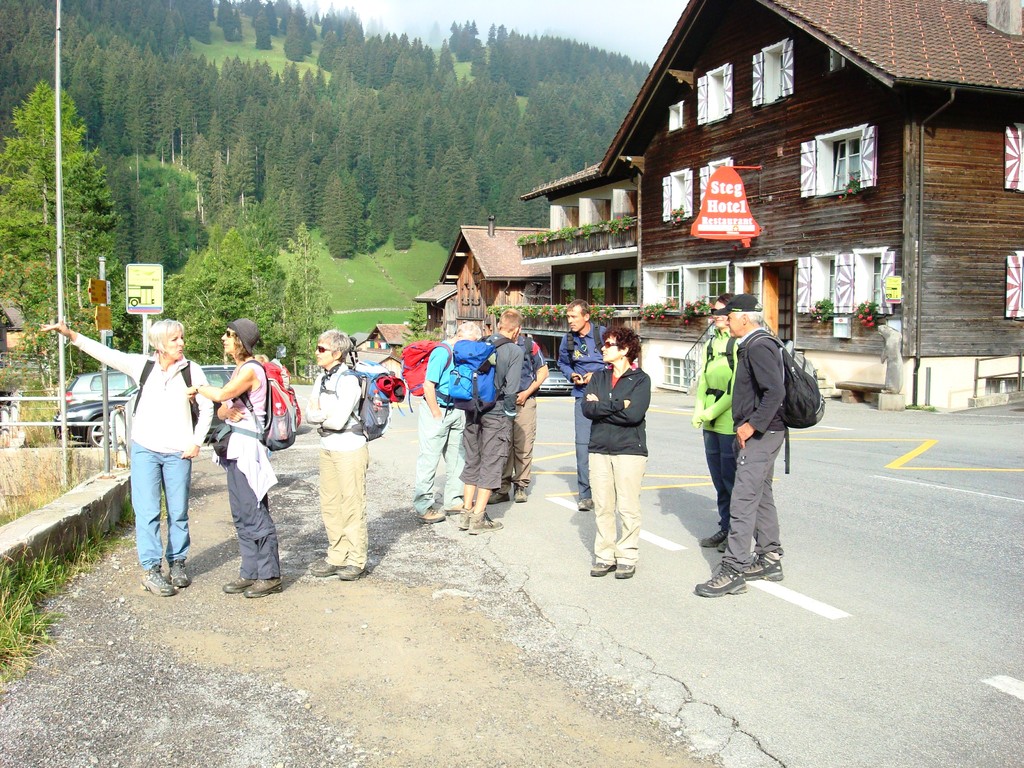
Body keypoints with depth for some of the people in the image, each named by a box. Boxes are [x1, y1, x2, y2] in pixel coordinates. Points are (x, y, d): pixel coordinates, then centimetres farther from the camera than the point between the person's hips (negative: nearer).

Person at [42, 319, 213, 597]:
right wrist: (70, 334, -7)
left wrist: (196, 441, -4)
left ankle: (177, 563, 19)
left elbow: (207, 408, 2)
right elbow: (105, 353, 0)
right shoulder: (142, 365, 1)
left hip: (178, 452, 0)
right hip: (145, 449, 1)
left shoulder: (192, 370, -2)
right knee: (147, 512, -3)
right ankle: (151, 569, 1)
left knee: (179, 512, 6)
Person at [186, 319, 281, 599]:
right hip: (235, 448, 10)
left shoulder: (251, 370, -12)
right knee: (242, 515, 12)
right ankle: (250, 573, 20)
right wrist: (227, 411, -8)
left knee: (255, 513, -6)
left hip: (248, 447, -10)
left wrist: (198, 389, -8)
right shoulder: (238, 370, 18)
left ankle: (269, 576, 0)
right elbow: (220, 409, 16)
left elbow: (222, 395, -27)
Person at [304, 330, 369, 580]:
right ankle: (336, 557, 21)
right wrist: (325, 414, -12)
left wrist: (319, 413, -3)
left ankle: (356, 561, 5)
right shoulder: (321, 379, 11)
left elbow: (338, 420, -19)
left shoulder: (348, 381, -14)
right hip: (327, 447, 9)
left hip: (349, 449, -8)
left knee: (352, 505, -3)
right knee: (329, 504, 12)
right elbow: (310, 414, 7)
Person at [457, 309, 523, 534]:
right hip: (496, 414, -5)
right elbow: (511, 388, -13)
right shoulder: (514, 351, -7)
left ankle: (466, 512, 21)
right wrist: (509, 413, -2)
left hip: (473, 412, 5)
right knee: (491, 465, 2)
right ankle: (478, 518, 3)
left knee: (472, 462, 16)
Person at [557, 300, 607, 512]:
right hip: (583, 396, 2)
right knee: (583, 443, -5)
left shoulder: (603, 334, -6)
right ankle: (585, 494, 1)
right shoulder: (568, 339, 6)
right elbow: (562, 363, 22)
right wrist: (572, 375, 2)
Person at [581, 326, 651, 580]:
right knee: (603, 507, 7)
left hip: (629, 449, -4)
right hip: (599, 449, 4)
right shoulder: (598, 377, 11)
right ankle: (604, 556, 15)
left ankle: (627, 558, 9)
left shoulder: (640, 379, -2)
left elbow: (634, 414, -17)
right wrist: (618, 405, -12)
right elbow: (587, 408, -3)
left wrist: (601, 407, -10)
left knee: (627, 508, -1)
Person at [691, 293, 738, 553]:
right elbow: (703, 379, 12)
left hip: (731, 420, -8)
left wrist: (711, 412, -16)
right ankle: (725, 528, 24)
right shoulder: (712, 343, 14)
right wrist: (699, 411, -1)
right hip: (711, 423, 8)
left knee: (731, 478, -1)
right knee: (718, 478, 13)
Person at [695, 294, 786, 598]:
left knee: (743, 500, -11)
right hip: (761, 433, 11)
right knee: (761, 496, 18)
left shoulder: (759, 347, -17)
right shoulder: (753, 344, 15)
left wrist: (752, 425, -22)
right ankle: (770, 559, 28)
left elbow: (775, 391, -27)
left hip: (759, 435, -11)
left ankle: (733, 571, -10)